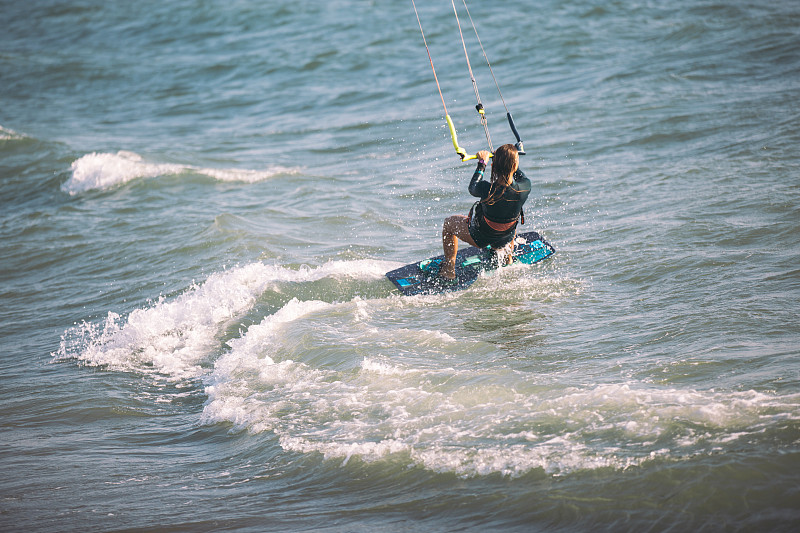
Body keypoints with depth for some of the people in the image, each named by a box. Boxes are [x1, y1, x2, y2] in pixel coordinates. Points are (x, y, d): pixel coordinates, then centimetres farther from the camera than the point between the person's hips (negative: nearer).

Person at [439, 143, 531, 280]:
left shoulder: (487, 189, -35)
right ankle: (508, 259, 58)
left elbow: (473, 188, -8)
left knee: (449, 222, 25)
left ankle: (449, 268, 34)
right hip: (505, 241, 3)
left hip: (479, 239, -3)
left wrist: (482, 163, 2)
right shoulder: (524, 187, -29)